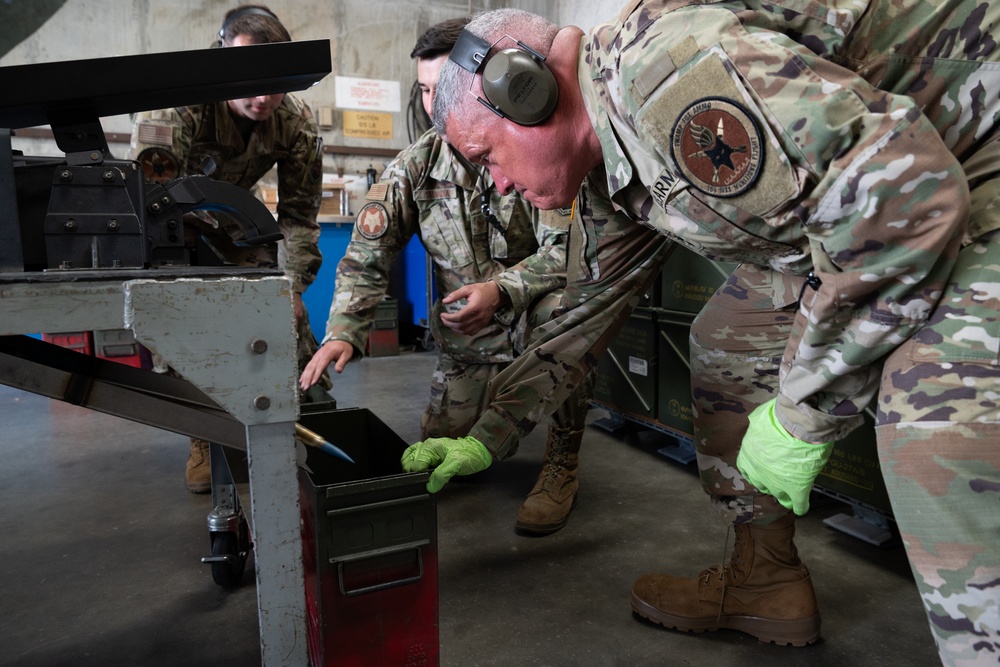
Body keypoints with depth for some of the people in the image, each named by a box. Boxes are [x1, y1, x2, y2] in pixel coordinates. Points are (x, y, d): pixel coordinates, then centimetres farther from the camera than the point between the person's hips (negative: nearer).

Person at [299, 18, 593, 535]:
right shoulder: (414, 166, -7)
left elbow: (567, 249, -22)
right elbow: (367, 256, -8)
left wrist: (503, 290, -38)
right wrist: (343, 332, -23)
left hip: (536, 313, -3)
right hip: (468, 343, 3)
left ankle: (562, 467, -16)